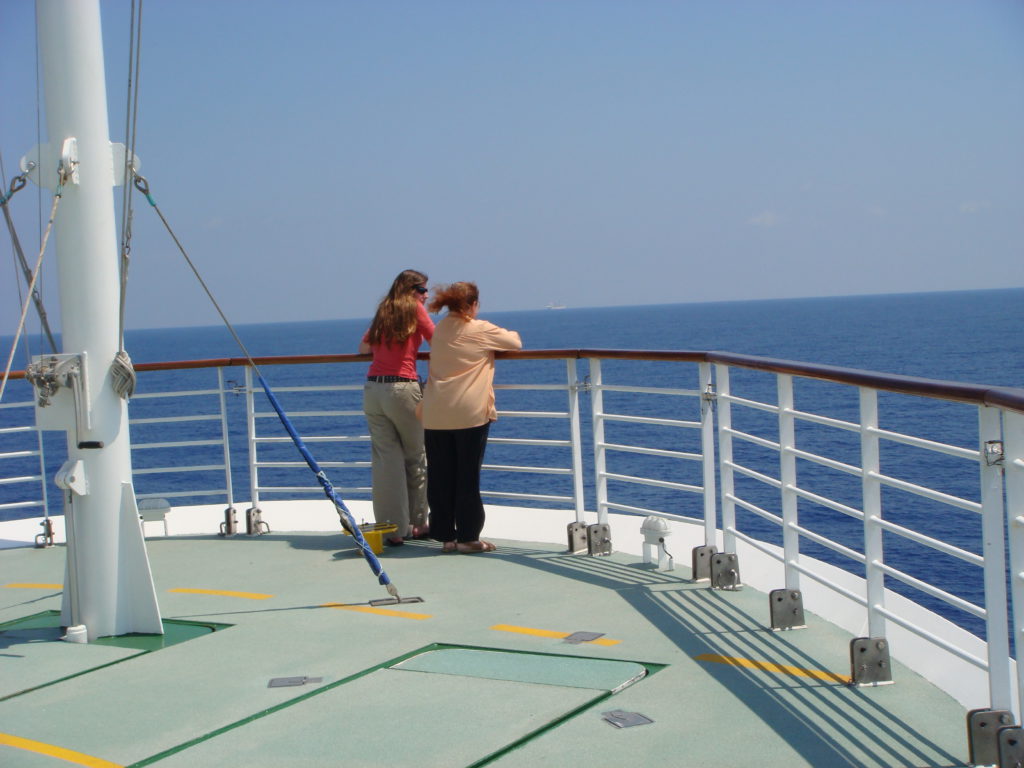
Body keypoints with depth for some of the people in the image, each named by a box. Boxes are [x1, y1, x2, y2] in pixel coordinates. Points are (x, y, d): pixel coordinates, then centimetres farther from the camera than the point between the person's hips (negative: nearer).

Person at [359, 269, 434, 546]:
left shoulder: (383, 312, 16)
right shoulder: (415, 309, 1)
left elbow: (363, 348, 25)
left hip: (372, 388, 5)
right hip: (402, 388, -5)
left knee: (385, 458, 2)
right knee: (416, 457, 10)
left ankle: (392, 529, 0)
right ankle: (417, 524, 17)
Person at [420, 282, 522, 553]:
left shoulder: (440, 330, 10)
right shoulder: (481, 330, -4)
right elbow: (516, 342, 5)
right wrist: (510, 334, 29)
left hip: (436, 415, 5)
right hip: (470, 413, -5)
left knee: (440, 477, 7)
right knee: (468, 477, 2)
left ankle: (446, 536, 12)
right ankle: (468, 537, 5)